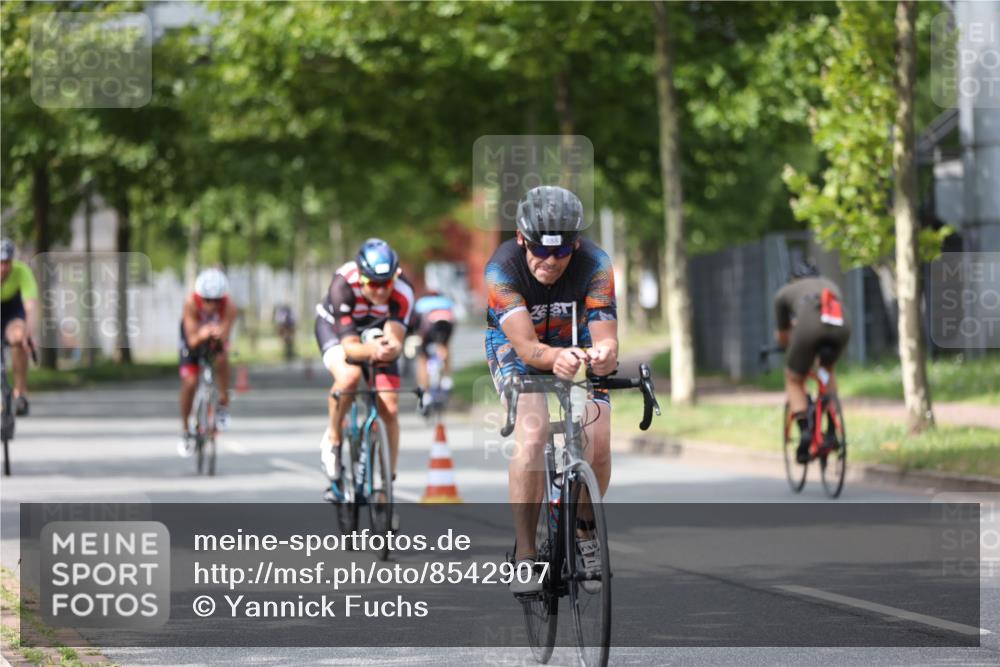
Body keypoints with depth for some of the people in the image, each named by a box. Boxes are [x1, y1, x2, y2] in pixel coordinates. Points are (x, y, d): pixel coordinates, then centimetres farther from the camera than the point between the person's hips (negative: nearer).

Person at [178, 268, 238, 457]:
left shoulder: (229, 306, -34)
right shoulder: (191, 303, -35)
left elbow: (225, 339, -37)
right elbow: (192, 340, -36)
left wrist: (219, 334, -60)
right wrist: (201, 336, -59)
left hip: (217, 337, 1)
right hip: (194, 337, -1)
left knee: (222, 357, -33)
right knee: (189, 382, -15)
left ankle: (223, 404, -12)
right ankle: (185, 430, 6)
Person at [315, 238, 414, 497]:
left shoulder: (402, 291, -32)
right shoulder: (344, 284, -38)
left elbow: (395, 340, -37)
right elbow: (350, 346, -40)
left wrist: (391, 348, -62)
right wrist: (372, 350, -62)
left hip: (375, 332, 2)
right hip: (335, 326, -2)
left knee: (390, 409, -12)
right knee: (349, 376, -35)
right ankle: (332, 437, -10)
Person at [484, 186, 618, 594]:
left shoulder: (594, 265, -29)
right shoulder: (503, 268, -33)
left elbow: (606, 337, -37)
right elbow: (526, 346, -42)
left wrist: (604, 354, -61)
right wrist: (555, 358, -64)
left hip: (577, 344, 2)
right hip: (515, 346, -2)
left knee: (599, 444, -14)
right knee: (533, 431, -27)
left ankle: (582, 539, 12)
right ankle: (524, 555, -21)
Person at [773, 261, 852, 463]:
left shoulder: (785, 292, 34)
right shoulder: (830, 285, 42)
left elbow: (783, 337, 43)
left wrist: (784, 344, 67)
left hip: (809, 326, -3)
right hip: (841, 326, 3)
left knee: (794, 380, 18)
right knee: (827, 370, 32)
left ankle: (804, 430, -4)